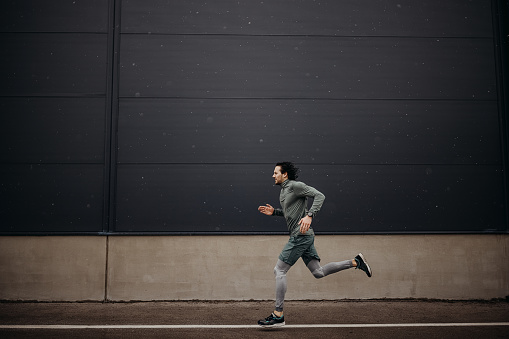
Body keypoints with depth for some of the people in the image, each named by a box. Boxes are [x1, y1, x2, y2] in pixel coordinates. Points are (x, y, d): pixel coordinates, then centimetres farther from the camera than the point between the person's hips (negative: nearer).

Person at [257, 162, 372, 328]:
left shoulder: (295, 185, -10)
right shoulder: (284, 190, 19)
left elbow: (319, 196, -17)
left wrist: (309, 216, -28)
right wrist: (274, 212, 17)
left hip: (301, 235, -10)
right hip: (301, 237, 10)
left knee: (279, 270, -7)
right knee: (318, 272, 9)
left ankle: (278, 315, -2)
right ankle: (356, 262, 13)